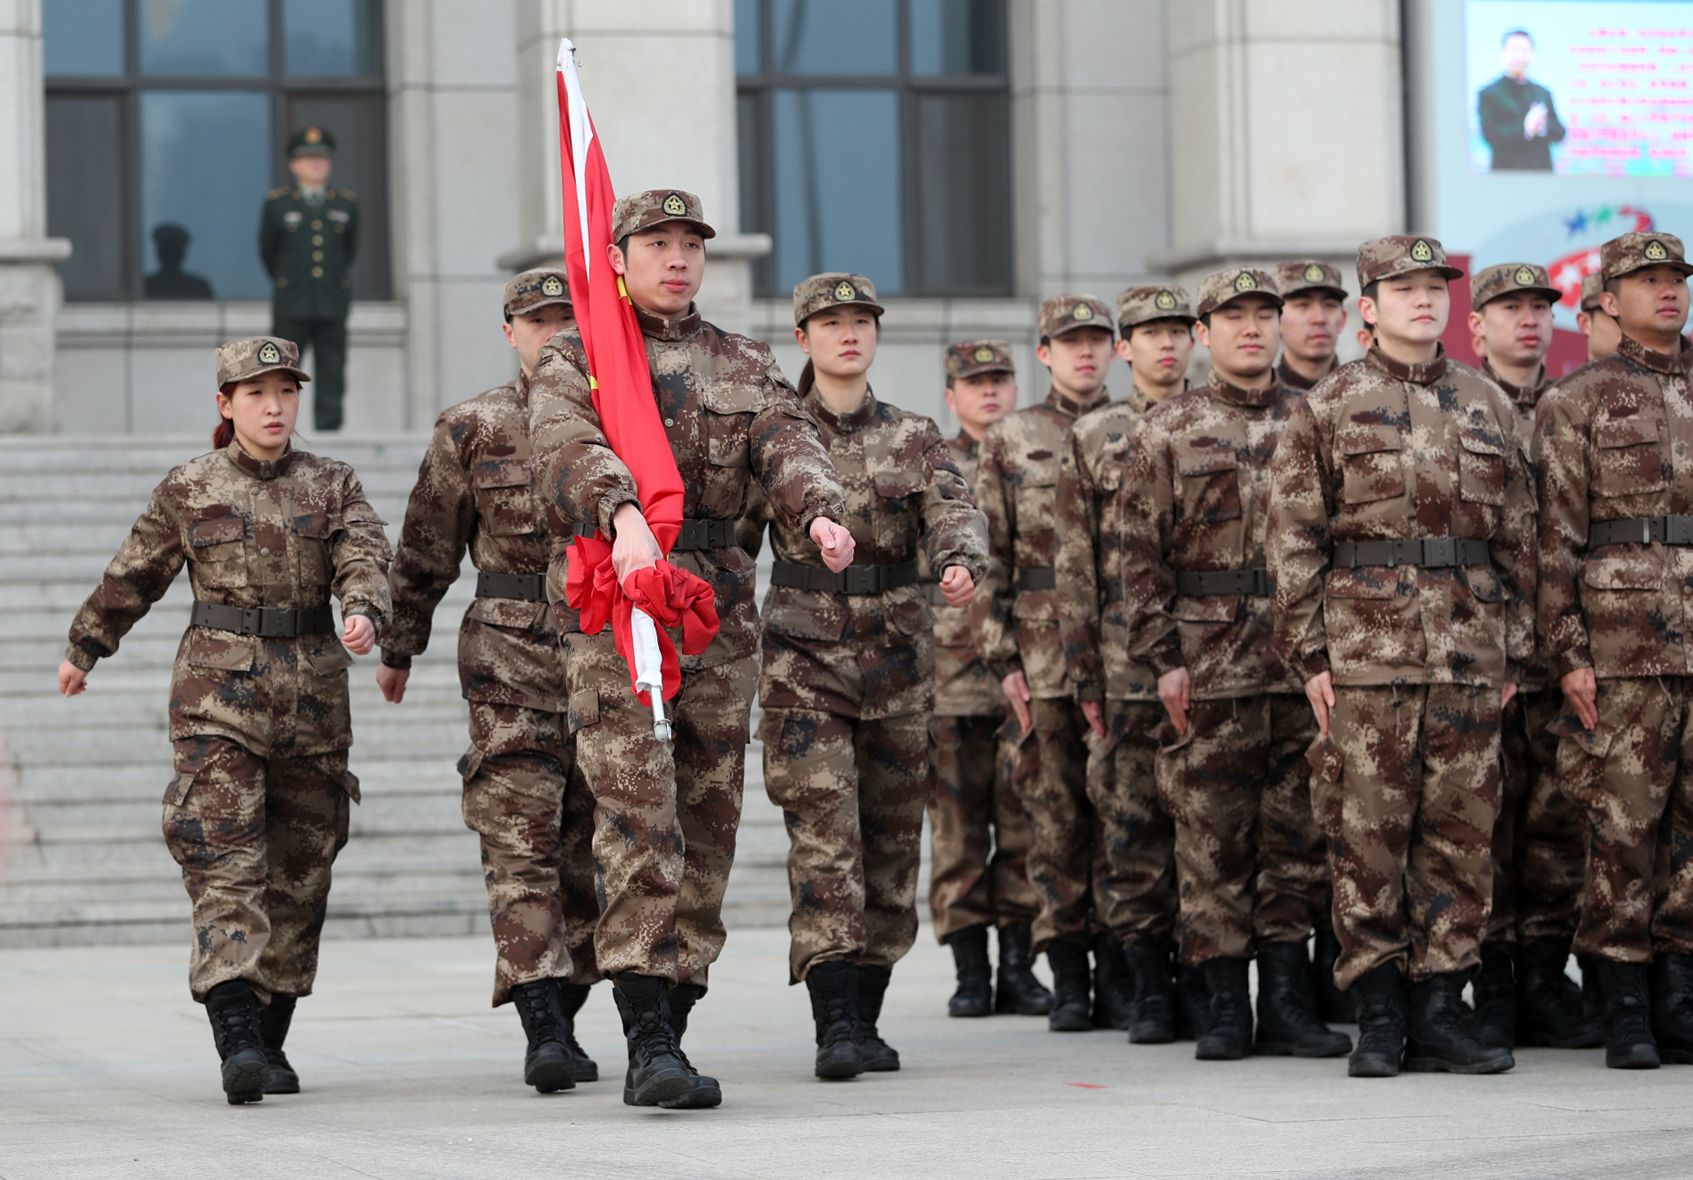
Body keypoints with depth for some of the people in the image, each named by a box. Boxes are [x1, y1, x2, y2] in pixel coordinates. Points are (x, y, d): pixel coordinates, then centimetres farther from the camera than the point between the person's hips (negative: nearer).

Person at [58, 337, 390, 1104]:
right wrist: (84, 649, 27)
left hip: (313, 693, 3)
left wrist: (363, 614, -29)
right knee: (225, 863, -15)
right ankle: (236, 1039, -25)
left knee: (300, 869, 7)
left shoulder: (332, 486, 8)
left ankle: (271, 1039, 18)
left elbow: (365, 559, -8)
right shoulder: (189, 490, 5)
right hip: (218, 689, -2)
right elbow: (133, 576, 17)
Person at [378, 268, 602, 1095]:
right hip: (511, 658, -2)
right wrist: (399, 649, 17)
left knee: (587, 845, 7)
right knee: (520, 842, -12)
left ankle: (565, 1018, 19)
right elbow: (425, 550, 11)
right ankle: (541, 1028, -19)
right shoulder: (471, 431, 3)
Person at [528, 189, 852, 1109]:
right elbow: (570, 447, -15)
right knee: (639, 822, -15)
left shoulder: (745, 367, 17)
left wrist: (820, 514, -24)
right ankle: (649, 1040, -21)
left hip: (720, 616, 5)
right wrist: (624, 517, -36)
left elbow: (789, 445, -1)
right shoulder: (573, 361, 6)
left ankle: (669, 1033, 13)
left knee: (707, 828, 5)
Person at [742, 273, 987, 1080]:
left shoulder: (914, 437, 8)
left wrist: (962, 564, -29)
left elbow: (952, 512, -7)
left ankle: (864, 1019, 17)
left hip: (898, 654, 3)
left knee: (891, 839, 7)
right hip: (804, 655, -3)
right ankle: (833, 1025, -18)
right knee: (823, 838, -13)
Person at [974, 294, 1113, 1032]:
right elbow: (990, 556, 7)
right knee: (1057, 814, -1)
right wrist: (1001, 658, -1)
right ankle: (1069, 980, 4)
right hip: (1046, 649, 0)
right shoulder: (1011, 441, 10)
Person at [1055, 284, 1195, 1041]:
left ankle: (1207, 975, 7)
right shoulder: (1092, 438, 9)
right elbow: (1075, 563, 6)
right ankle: (1147, 990, 0)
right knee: (1132, 820, -3)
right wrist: (1083, 669, 0)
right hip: (1128, 655, -1)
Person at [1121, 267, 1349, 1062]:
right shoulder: (1166, 432, 5)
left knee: (1298, 833, 3)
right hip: (1209, 661, -2)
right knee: (1214, 839, -1)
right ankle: (1226, 1008, 5)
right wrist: (1161, 657, -6)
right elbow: (1141, 555, 2)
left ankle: (1289, 1003, 9)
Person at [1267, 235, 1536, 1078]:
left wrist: (1516, 648, 9)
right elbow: (1292, 538, 1)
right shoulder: (1329, 409, 3)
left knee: (1461, 829, 3)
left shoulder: (1489, 408, 13)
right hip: (1366, 651, -3)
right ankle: (1379, 1015, 3)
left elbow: (1517, 538, 15)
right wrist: (1309, 652, -6)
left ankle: (1439, 1008, 9)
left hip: (1469, 652, 3)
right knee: (1366, 829, -3)